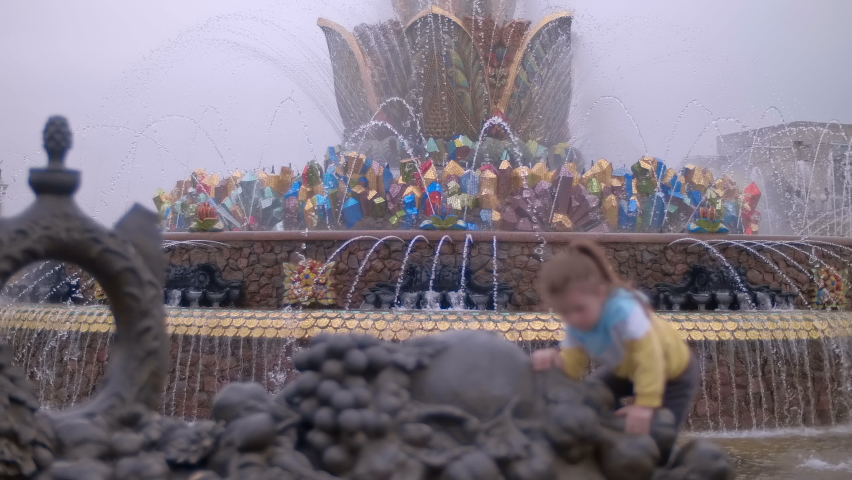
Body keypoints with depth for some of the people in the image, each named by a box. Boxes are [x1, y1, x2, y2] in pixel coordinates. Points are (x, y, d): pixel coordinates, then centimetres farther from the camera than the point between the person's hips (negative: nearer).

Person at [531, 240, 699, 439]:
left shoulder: (623, 311, -45)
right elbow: (572, 366, -22)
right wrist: (554, 359, -43)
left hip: (673, 371, -6)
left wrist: (645, 405, -46)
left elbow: (650, 357, -46)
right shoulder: (575, 327, -21)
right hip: (627, 368, 7)